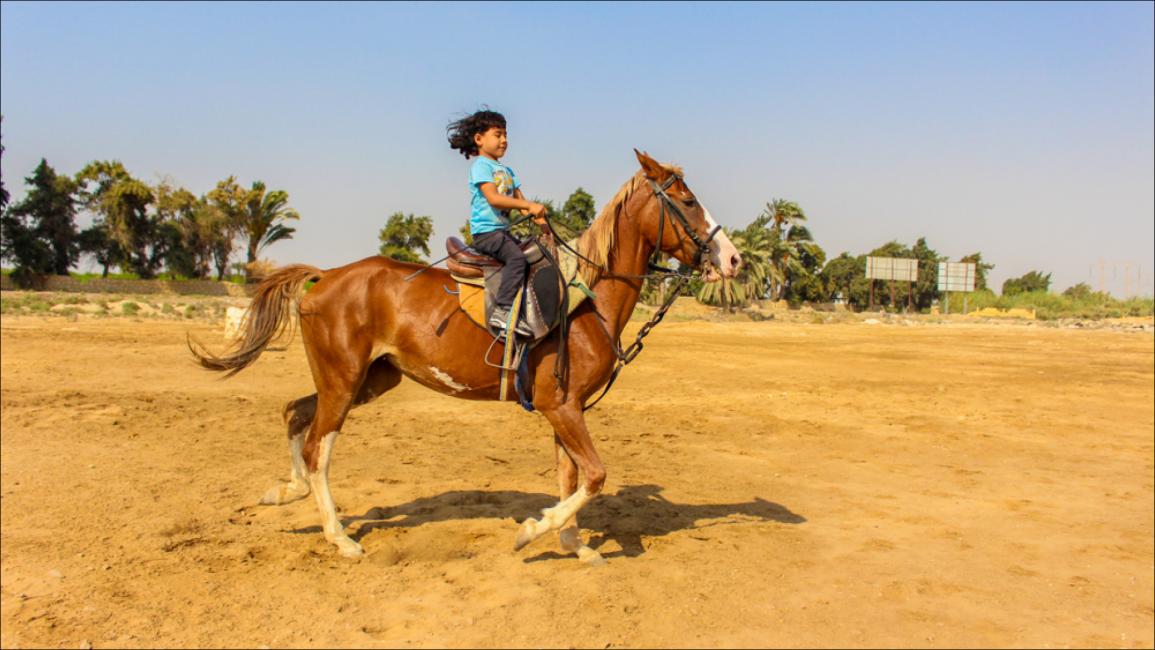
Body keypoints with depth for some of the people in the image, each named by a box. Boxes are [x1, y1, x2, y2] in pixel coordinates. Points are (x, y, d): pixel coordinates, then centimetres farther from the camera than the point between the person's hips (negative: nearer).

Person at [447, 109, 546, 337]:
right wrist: (529, 205, -26)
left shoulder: (507, 171, 22)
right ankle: (502, 310, -35)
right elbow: (493, 198, -21)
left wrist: (537, 217, -4)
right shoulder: (481, 166, -6)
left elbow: (520, 200, 15)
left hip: (503, 230, 9)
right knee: (517, 258, -29)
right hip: (485, 231, -9)